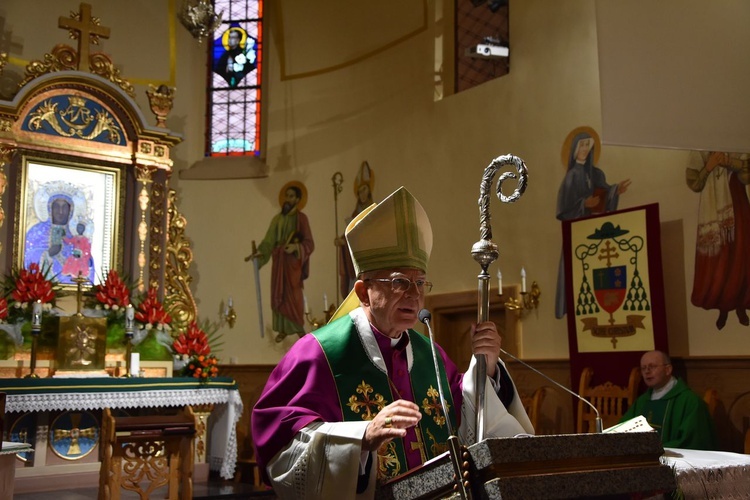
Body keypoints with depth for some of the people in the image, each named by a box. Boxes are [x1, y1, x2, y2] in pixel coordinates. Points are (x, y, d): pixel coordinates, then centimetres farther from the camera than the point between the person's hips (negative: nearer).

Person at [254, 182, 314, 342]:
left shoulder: (301, 218, -5)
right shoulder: (277, 219, 8)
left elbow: (309, 243, -10)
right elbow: (269, 240, 1)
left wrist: (296, 247, -28)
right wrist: (260, 253, -16)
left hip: (293, 262, -4)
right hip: (279, 261, 5)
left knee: (293, 295, -2)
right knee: (278, 295, 5)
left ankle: (299, 327, 15)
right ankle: (283, 328, 14)